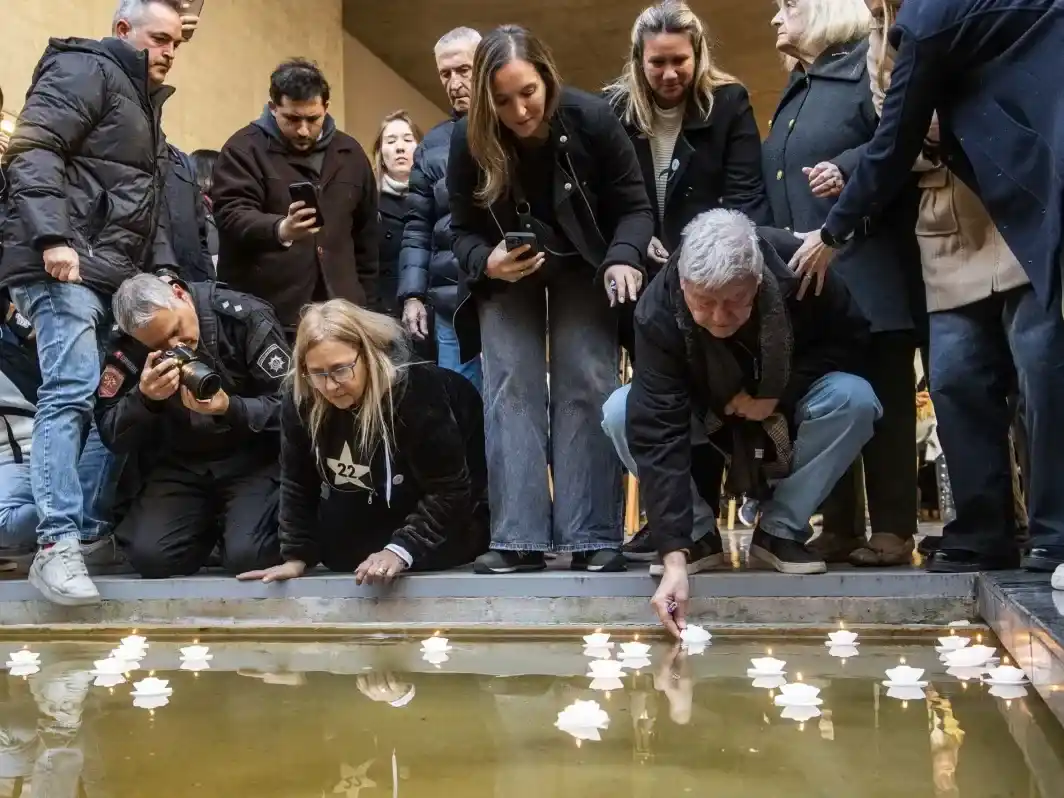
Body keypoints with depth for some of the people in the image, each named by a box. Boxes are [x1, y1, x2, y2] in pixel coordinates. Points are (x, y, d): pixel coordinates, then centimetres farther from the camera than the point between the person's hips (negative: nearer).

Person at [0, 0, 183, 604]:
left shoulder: (145, 100, 27)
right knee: (71, 392, -17)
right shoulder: (85, 70, -2)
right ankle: (58, 545, -20)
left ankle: (97, 524, 9)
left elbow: (149, 201, 28)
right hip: (65, 267, -9)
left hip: (118, 275, 9)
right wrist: (53, 238, -25)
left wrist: (163, 266, 15)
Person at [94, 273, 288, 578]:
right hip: (176, 465, 3)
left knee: (248, 556, -25)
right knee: (150, 556, -19)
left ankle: (231, 520, 12)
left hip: (250, 458, -3)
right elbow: (112, 437, -6)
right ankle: (208, 524, 14)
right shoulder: (127, 347, -7)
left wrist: (230, 408, -32)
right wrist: (143, 398, -26)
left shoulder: (244, 316, -15)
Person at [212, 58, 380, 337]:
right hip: (264, 315, -4)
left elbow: (366, 236, 19)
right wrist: (280, 230, -35)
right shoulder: (244, 149, -2)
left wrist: (366, 305, 17)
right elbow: (233, 217, -15)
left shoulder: (349, 153, 14)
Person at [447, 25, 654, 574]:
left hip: (584, 267, -1)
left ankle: (592, 536, -6)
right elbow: (463, 231, -8)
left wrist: (623, 258, -33)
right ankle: (518, 538, -8)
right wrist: (487, 262, -30)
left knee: (588, 386, -9)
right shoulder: (468, 140, -19)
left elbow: (634, 206, -13)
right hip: (507, 273, 1)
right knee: (511, 389, -10)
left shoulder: (592, 119, -22)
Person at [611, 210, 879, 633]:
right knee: (622, 415, -28)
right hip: (706, 418, 0)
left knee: (854, 399, -29)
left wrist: (779, 392, -26)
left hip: (787, 410, 1)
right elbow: (657, 433, -38)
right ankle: (698, 535, -9)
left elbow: (851, 340, -12)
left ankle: (779, 532, -13)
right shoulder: (658, 311, -34)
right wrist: (674, 556, -45)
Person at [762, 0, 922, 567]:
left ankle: (893, 530, 0)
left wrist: (848, 169, -24)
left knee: (880, 398, -5)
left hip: (866, 271, -8)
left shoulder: (869, 64, -1)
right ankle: (839, 527, 12)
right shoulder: (796, 91, 24)